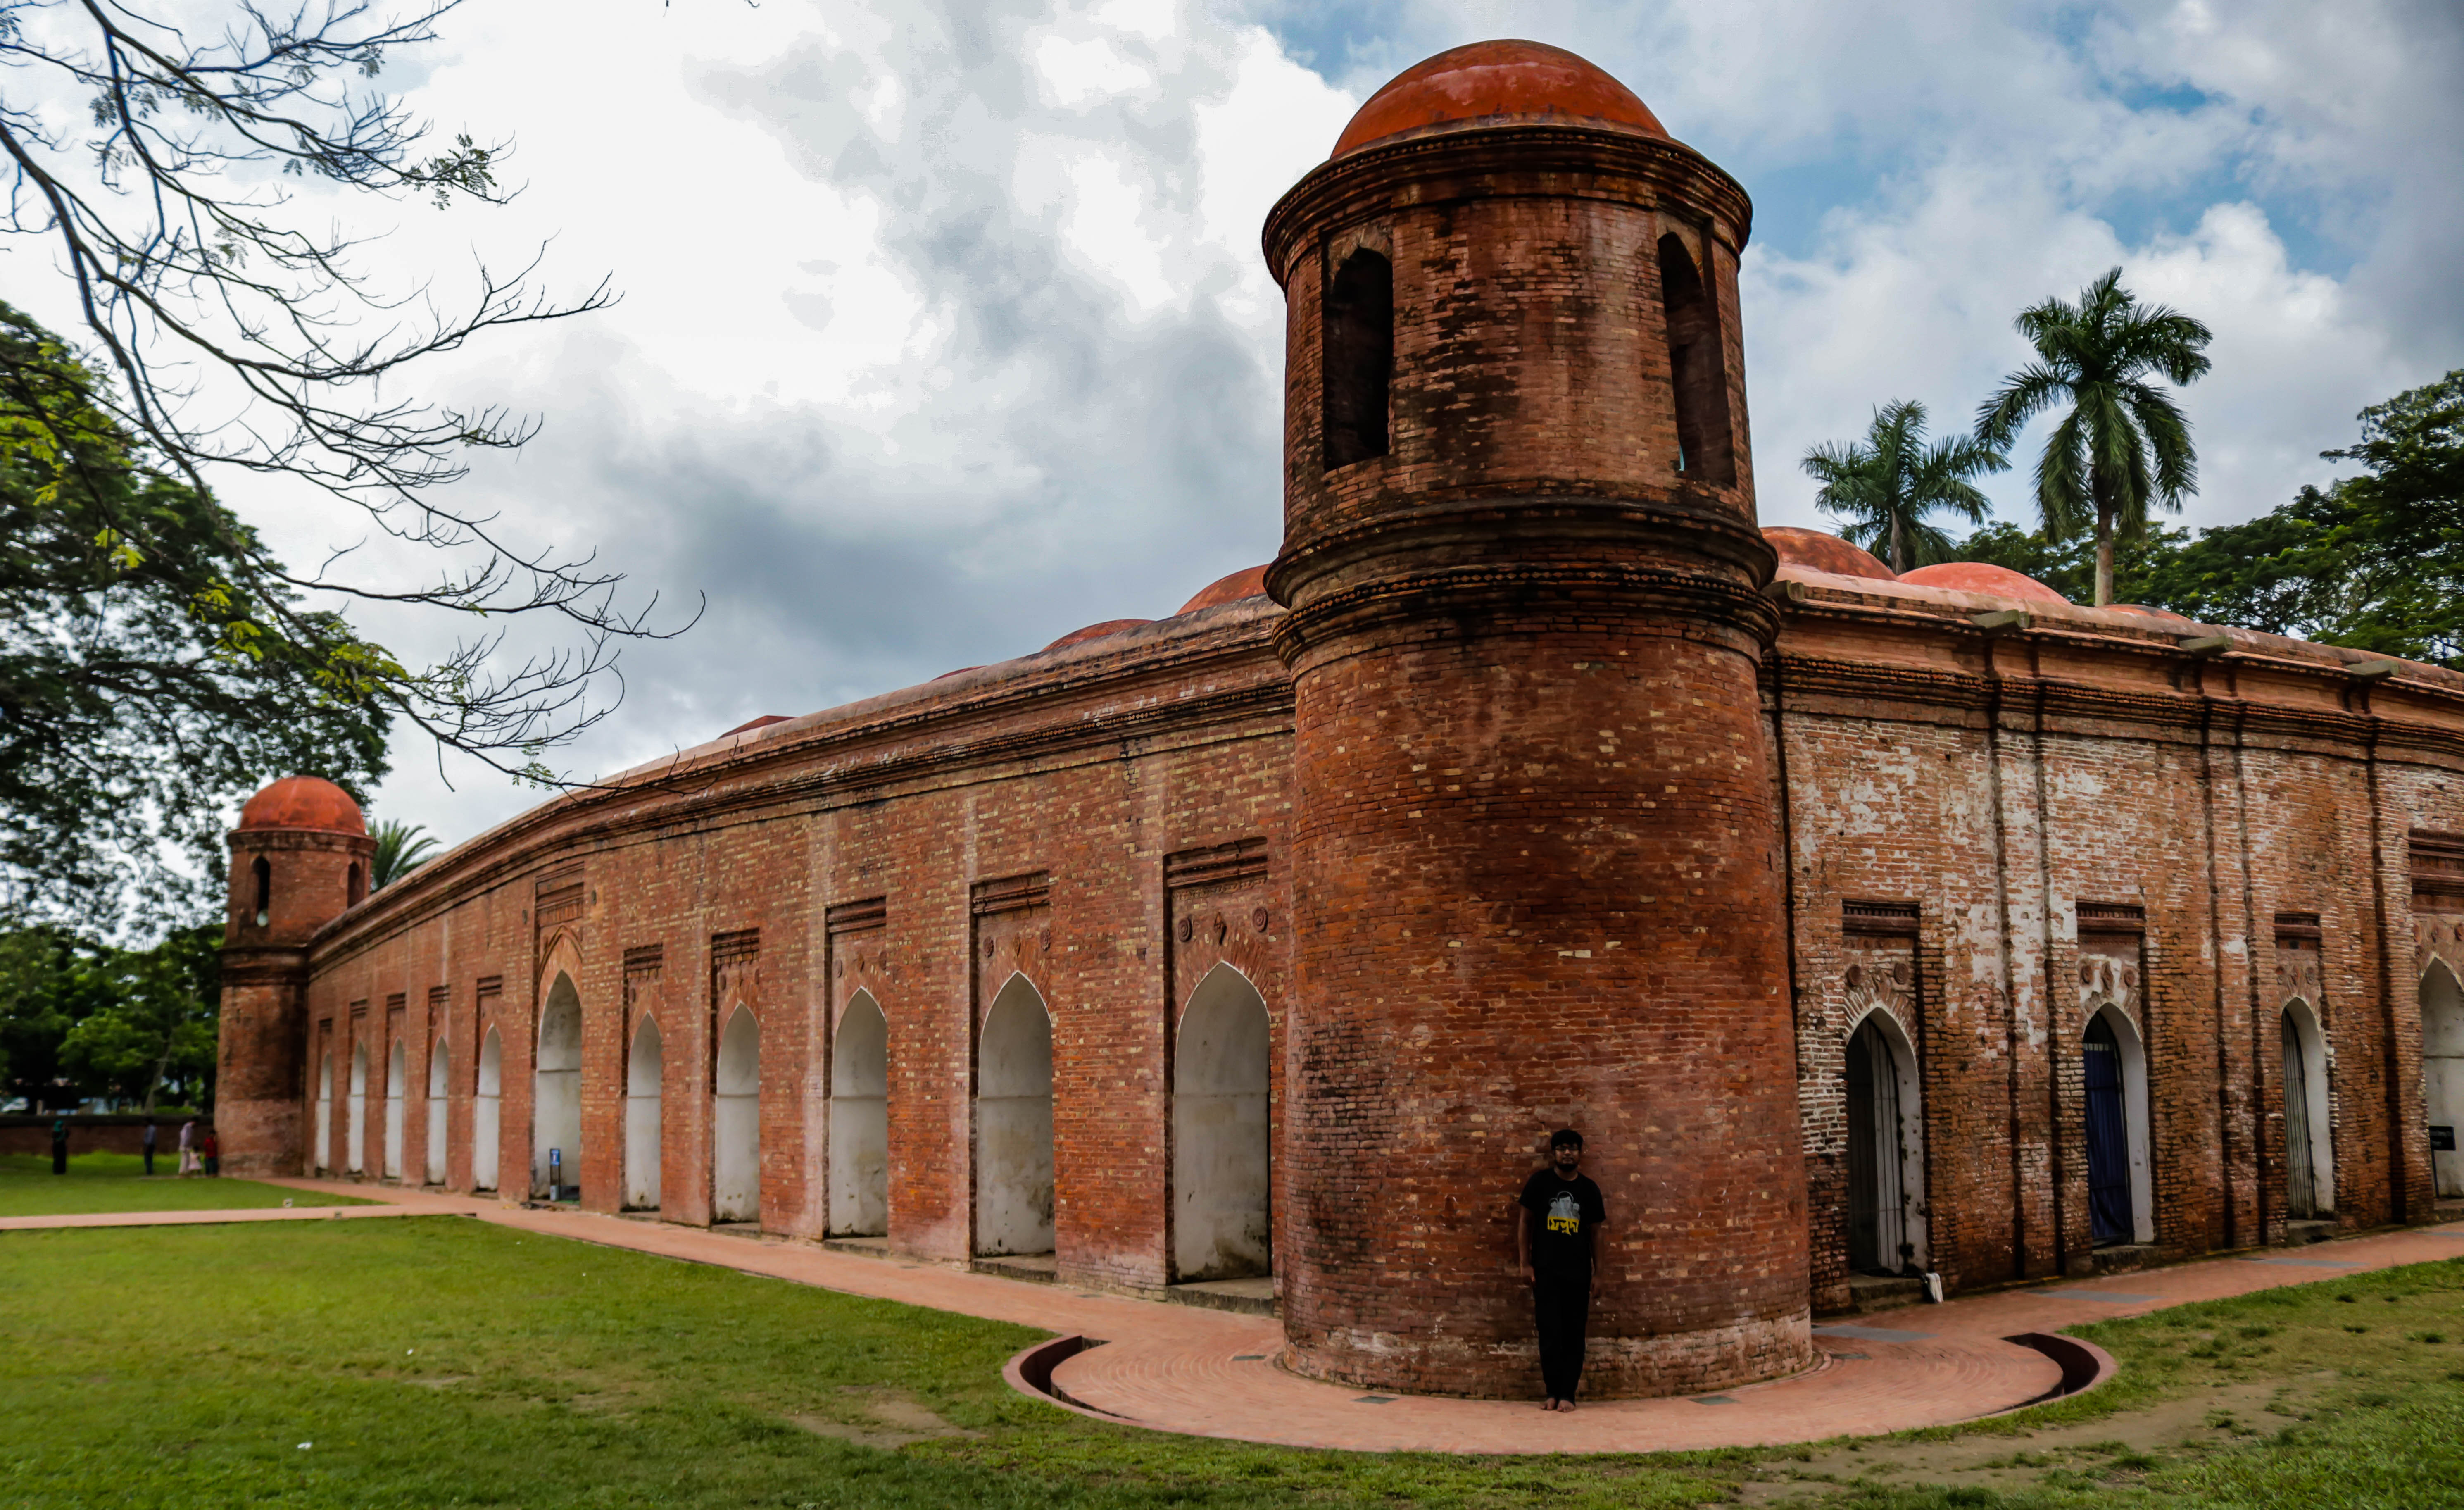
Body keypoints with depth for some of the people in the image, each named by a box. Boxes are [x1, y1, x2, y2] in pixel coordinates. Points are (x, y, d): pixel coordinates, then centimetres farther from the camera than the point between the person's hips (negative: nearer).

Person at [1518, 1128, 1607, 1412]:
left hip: (1578, 1271, 1)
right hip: (1545, 1270, -1)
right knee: (1549, 1331, -2)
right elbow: (1525, 1222, 3)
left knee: (1574, 1334, 1)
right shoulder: (1539, 1181, 0)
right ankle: (1553, 1392, 6)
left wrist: (1597, 1272, 6)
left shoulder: (1589, 1188, 5)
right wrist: (1525, 1263, -3)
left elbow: (1595, 1232, 10)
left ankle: (1568, 1394, 7)